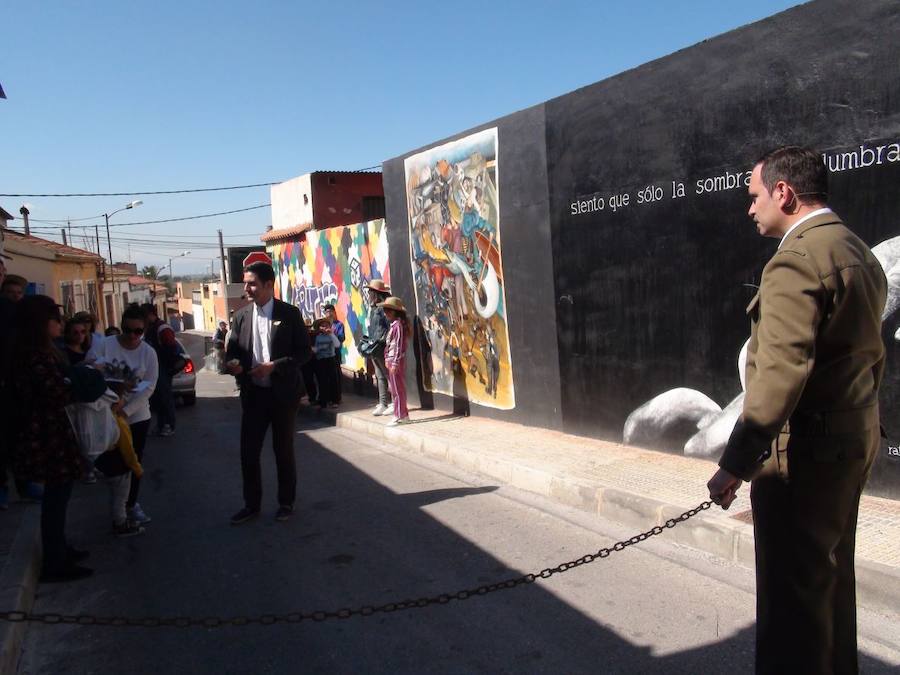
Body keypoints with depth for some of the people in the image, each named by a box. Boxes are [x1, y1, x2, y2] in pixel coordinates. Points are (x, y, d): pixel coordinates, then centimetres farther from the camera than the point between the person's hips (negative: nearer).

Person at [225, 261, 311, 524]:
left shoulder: (289, 313, -7)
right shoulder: (241, 315, 5)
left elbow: (304, 352, -8)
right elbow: (232, 349, 10)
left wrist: (274, 366, -19)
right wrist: (232, 363, -14)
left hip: (282, 393, -3)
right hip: (253, 393, 3)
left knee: (284, 450, 10)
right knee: (248, 451, 7)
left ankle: (286, 503, 26)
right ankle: (251, 504, 23)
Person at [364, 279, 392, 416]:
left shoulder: (383, 308, -13)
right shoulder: (373, 309, 15)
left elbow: (391, 327, -18)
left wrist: (382, 341, -19)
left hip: (383, 348, -9)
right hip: (375, 349, 9)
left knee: (389, 375, -3)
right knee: (380, 377, 12)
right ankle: (383, 404, 17)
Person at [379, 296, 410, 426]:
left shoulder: (398, 325, -16)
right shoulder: (393, 324, 13)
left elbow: (398, 346, -19)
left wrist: (395, 364, -20)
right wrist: (388, 360, 15)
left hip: (396, 361, -10)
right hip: (391, 360, 10)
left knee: (397, 389, -3)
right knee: (395, 389, 14)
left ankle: (399, 416, 3)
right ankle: (403, 414, 21)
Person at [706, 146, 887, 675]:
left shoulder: (797, 261, -19)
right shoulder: (861, 254, 12)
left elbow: (781, 373, -27)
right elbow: (872, 356, 17)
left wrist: (736, 465, -24)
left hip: (804, 451, -10)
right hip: (855, 440, 10)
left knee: (793, 589, 1)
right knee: (833, 576, 22)